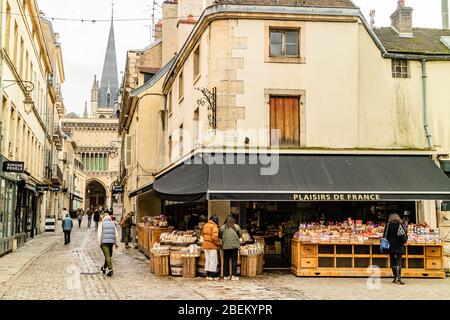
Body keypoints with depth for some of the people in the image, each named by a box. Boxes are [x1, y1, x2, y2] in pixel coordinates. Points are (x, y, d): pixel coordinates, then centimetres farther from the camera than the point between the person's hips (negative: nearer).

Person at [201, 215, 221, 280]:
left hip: (205, 245, 8)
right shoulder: (214, 226, -17)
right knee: (213, 261, 1)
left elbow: (203, 234, 19)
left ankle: (208, 275, 19)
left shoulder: (205, 225, 8)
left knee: (207, 260, 14)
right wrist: (218, 244, -12)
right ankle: (212, 275, 3)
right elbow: (215, 237, -25)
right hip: (212, 246, -8)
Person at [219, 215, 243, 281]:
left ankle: (226, 275, 14)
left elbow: (220, 236, 5)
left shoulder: (222, 227, -3)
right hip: (235, 246, -1)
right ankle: (234, 275, 2)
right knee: (234, 261, 4)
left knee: (226, 261, 10)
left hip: (225, 246, 1)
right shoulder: (236, 227, -4)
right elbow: (240, 234, 6)